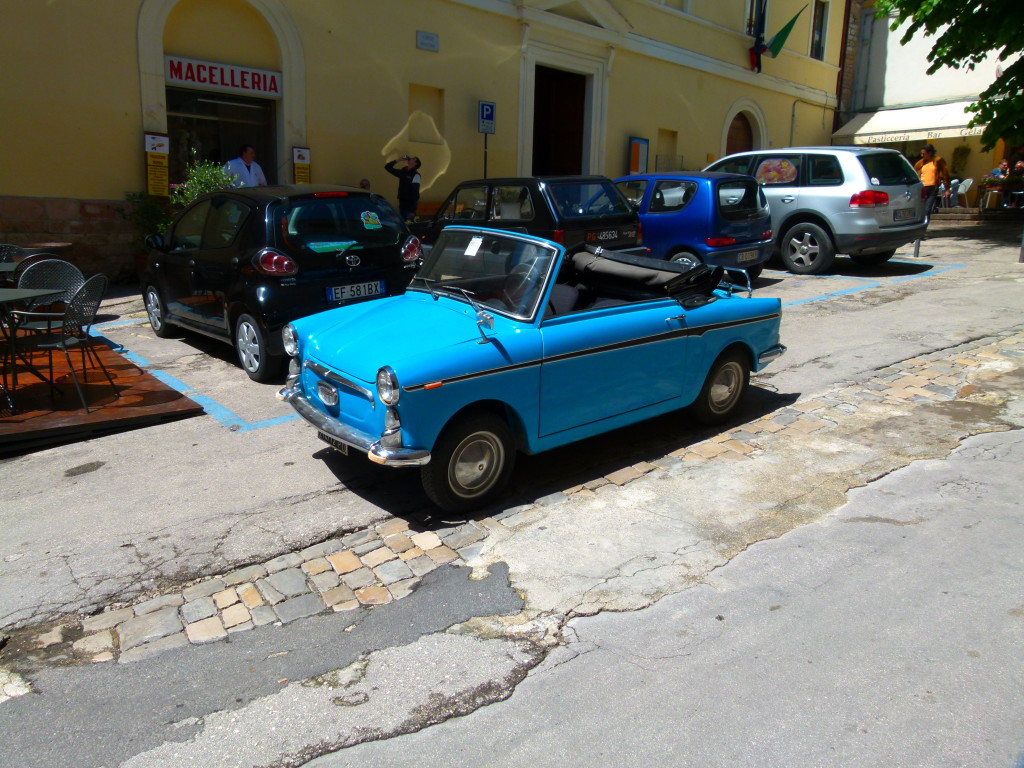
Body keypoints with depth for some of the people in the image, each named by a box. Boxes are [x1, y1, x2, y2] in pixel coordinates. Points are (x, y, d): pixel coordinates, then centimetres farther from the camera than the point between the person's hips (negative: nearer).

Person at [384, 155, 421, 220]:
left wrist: (412, 210, -22)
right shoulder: (402, 172, 10)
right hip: (402, 205, 7)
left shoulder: (415, 175, -11)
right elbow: (388, 167, 18)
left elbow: (415, 193, -17)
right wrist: (398, 160, 6)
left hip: (410, 206, -7)